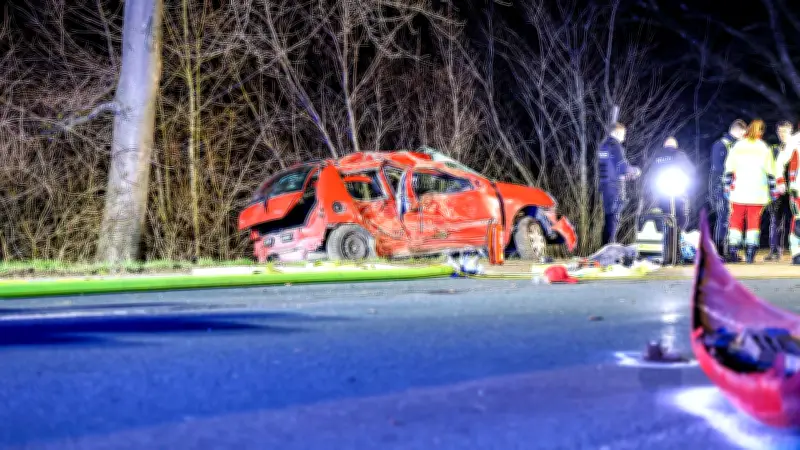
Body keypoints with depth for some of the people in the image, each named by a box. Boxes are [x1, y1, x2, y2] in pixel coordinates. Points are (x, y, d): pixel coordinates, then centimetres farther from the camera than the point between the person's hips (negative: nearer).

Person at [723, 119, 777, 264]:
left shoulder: (737, 147, 4)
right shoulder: (764, 148, 2)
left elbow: (729, 169, 3)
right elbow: (770, 172, 2)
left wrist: (727, 187, 9)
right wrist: (772, 191, 8)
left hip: (739, 192, 1)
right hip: (758, 193, -1)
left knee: (736, 220, 8)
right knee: (754, 221, 4)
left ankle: (733, 251, 1)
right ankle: (750, 252, -3)